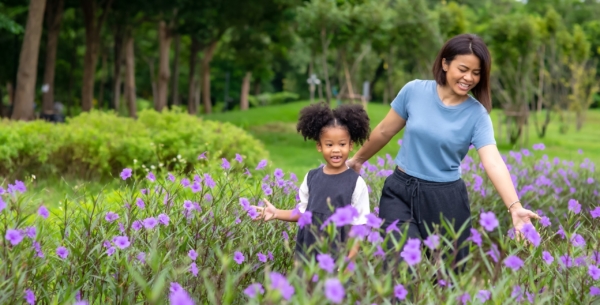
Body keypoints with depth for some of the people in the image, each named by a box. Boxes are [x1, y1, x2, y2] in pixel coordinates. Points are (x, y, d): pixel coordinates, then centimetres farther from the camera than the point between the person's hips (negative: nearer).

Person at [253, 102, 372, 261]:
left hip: (338, 255, -4)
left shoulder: (356, 183, -7)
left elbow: (359, 224, -5)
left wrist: (350, 258, -10)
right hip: (307, 252, 4)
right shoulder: (311, 177, 4)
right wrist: (277, 213, 3)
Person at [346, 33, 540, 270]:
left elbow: (493, 162, -21)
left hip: (446, 200, 0)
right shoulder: (414, 91, -6)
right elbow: (385, 131, 8)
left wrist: (514, 207, -35)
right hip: (400, 192, 0)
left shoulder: (477, 114, -9)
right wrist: (358, 159, 20)